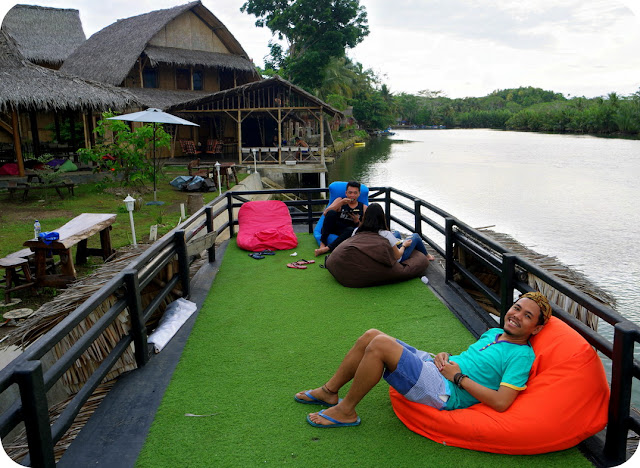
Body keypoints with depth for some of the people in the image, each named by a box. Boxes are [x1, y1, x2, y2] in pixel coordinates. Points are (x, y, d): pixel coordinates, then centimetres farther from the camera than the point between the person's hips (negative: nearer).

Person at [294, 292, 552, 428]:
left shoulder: (521, 356, -7)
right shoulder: (494, 332, 19)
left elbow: (501, 403, -18)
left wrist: (458, 377, -13)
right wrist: (444, 356, 6)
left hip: (444, 392, -9)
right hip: (433, 366, 9)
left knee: (380, 344, -24)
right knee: (371, 335, -3)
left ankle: (345, 411, -6)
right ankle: (329, 392, 12)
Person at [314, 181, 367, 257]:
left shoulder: (364, 208, 12)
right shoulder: (340, 200, 10)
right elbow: (325, 213, -6)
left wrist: (357, 221, -12)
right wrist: (340, 203, -15)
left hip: (345, 233, 0)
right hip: (331, 230, 0)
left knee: (351, 230, -36)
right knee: (331, 213, -28)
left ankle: (326, 249, -40)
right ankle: (322, 243, -26)